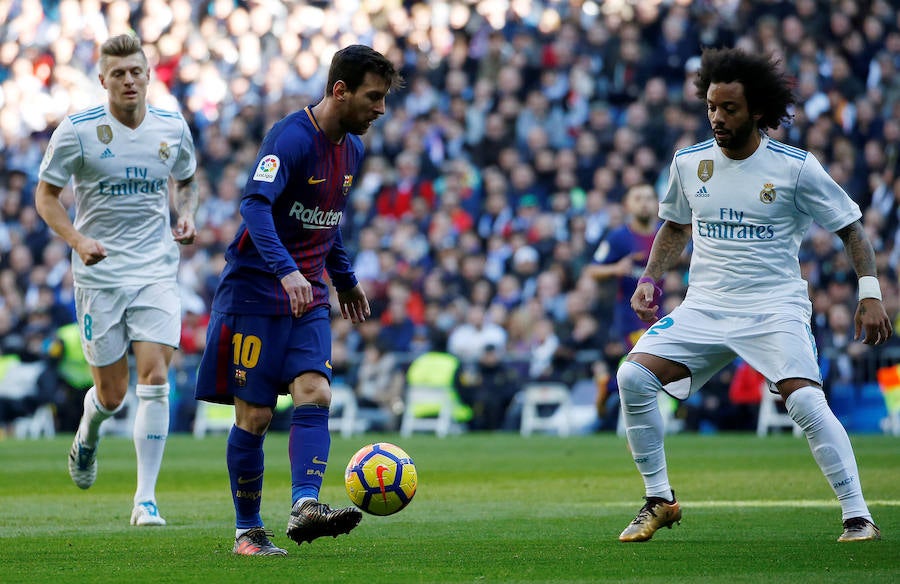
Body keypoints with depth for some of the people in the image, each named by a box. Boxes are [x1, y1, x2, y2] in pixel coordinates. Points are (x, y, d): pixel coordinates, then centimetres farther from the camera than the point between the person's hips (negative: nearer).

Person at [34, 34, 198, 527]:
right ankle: (87, 436, 42)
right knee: (111, 395, 3)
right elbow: (45, 194, 0)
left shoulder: (173, 128, 2)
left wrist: (186, 217, 0)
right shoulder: (77, 130, -7)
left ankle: (145, 500, -9)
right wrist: (77, 240, -16)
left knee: (154, 381, -13)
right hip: (99, 274, -2)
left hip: (157, 272, 2)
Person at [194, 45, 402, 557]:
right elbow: (255, 205, -30)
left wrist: (345, 279, 31)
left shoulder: (353, 149, 10)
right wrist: (285, 271, -41)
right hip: (256, 290, -7)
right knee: (254, 416, -2)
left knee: (315, 394, -15)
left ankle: (305, 506, -27)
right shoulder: (291, 138, -16)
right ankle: (247, 531, 8)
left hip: (309, 299, 7)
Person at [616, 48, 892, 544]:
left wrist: (870, 292, -8)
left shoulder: (796, 167, -6)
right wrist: (650, 280, 10)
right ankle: (659, 500, 1)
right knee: (633, 377, -15)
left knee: (805, 402, -26)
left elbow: (850, 228, 1)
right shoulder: (688, 163, 5)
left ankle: (857, 517, -15)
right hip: (704, 307, 4)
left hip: (775, 308, -4)